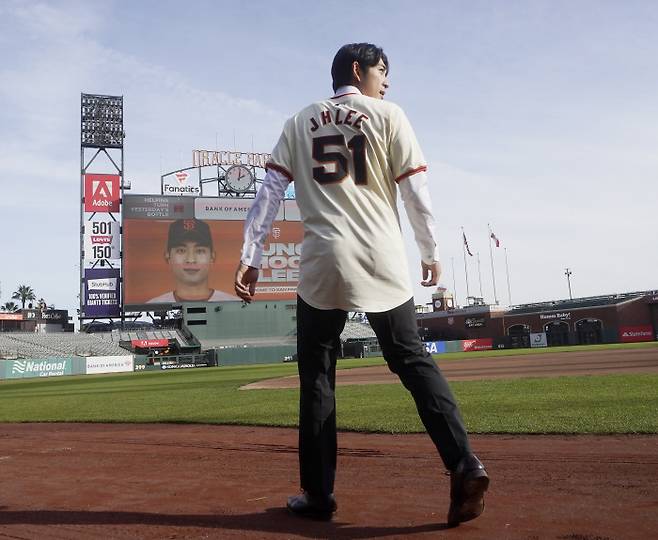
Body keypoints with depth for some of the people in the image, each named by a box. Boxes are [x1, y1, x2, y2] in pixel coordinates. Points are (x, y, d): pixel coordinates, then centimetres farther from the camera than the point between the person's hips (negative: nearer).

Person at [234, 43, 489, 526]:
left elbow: (270, 191, 6)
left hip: (323, 262, 1)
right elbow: (416, 191, 2)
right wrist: (431, 252, 10)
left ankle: (319, 494, 11)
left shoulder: (300, 123, 15)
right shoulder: (388, 116, 8)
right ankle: (464, 465, -5)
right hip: (382, 262, -1)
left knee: (317, 376, 8)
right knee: (414, 362, 7)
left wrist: (251, 256, 3)